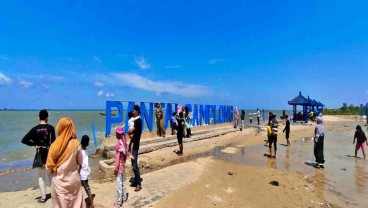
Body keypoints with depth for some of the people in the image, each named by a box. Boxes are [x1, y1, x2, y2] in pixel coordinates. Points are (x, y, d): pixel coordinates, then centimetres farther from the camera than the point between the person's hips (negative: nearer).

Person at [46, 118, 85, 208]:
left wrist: (51, 171, 16)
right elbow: (80, 162, -3)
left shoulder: (55, 145, -14)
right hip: (73, 179, 0)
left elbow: (49, 165, -6)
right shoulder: (76, 144, -14)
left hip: (59, 180, 1)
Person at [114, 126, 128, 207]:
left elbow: (117, 157, -20)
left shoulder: (118, 144, -23)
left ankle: (119, 202, 14)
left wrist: (115, 168, -13)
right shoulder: (124, 142, 1)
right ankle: (124, 197, 33)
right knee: (123, 183, 20)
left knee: (119, 185, 3)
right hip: (123, 166, 8)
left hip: (119, 167, -8)